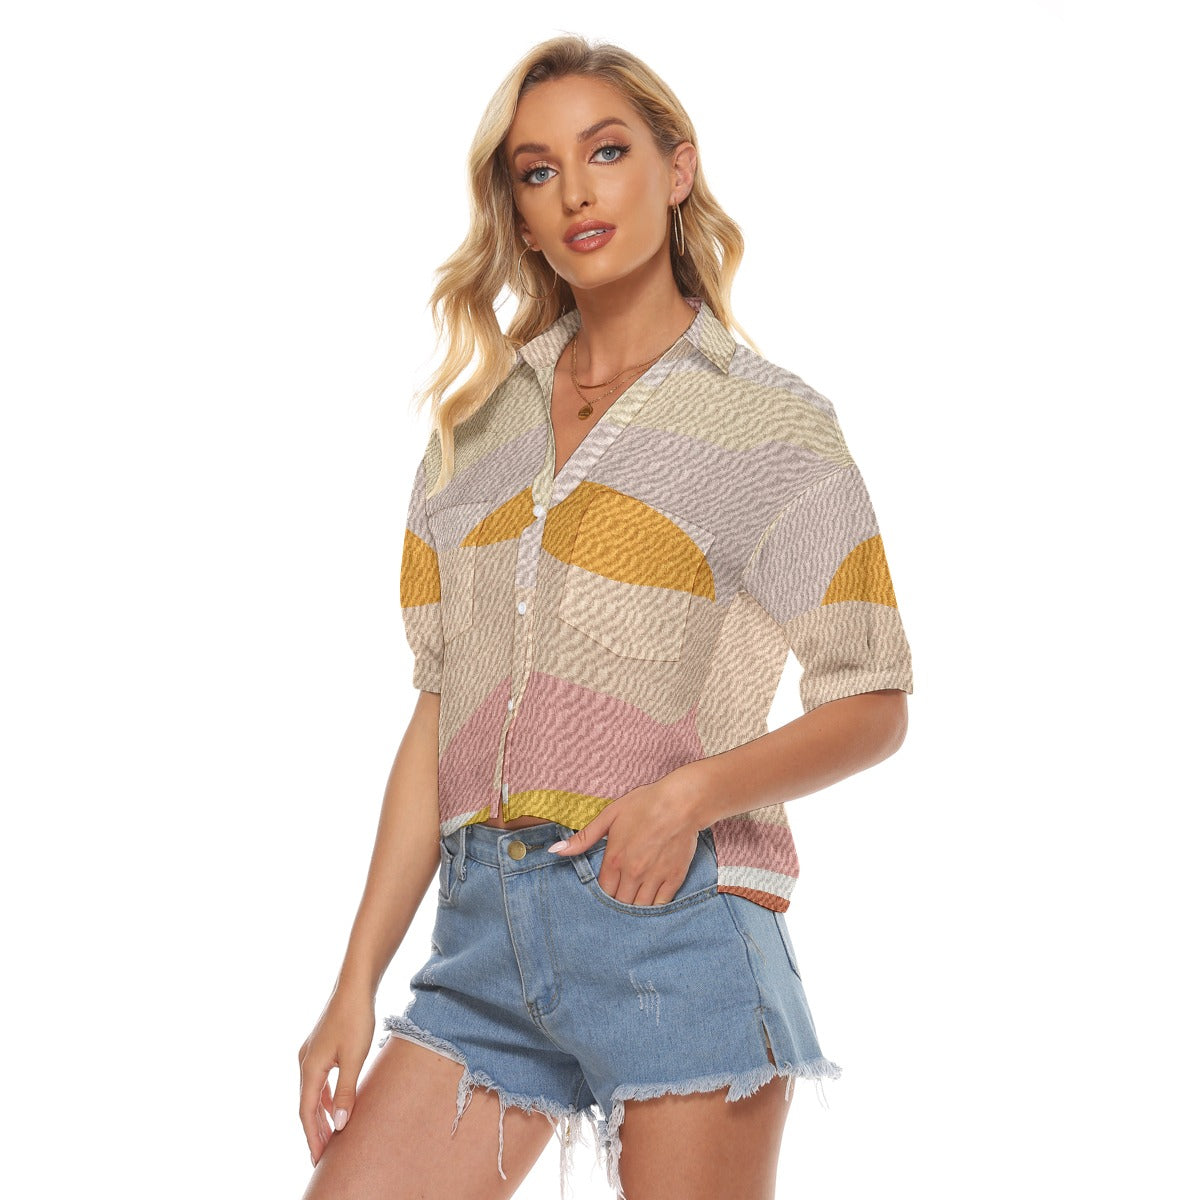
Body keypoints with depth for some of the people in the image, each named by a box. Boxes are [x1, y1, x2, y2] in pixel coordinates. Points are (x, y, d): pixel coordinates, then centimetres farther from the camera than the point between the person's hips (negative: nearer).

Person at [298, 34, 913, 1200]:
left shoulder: (771, 421, 3)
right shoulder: (477, 426, 14)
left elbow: (871, 703, 1)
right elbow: (439, 713, 13)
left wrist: (691, 793, -16)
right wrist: (357, 981, 8)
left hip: (677, 909, -3)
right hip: (487, 930, 4)